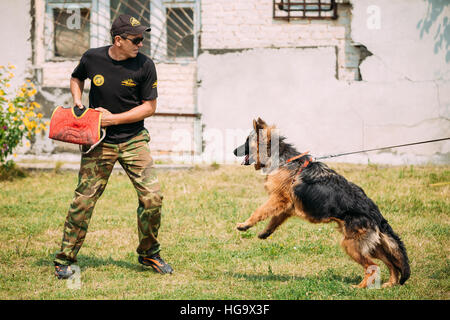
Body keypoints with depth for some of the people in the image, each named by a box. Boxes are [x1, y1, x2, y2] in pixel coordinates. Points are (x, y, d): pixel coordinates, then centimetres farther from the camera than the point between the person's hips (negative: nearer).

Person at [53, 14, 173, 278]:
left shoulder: (144, 65, -8)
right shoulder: (92, 58, -5)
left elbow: (149, 107, -4)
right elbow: (76, 78, 18)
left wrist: (114, 118, -13)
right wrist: (78, 103, 0)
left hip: (134, 140, 0)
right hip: (99, 142, 0)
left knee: (152, 198, -6)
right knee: (84, 199, -6)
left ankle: (149, 254, 15)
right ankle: (65, 259, 7)